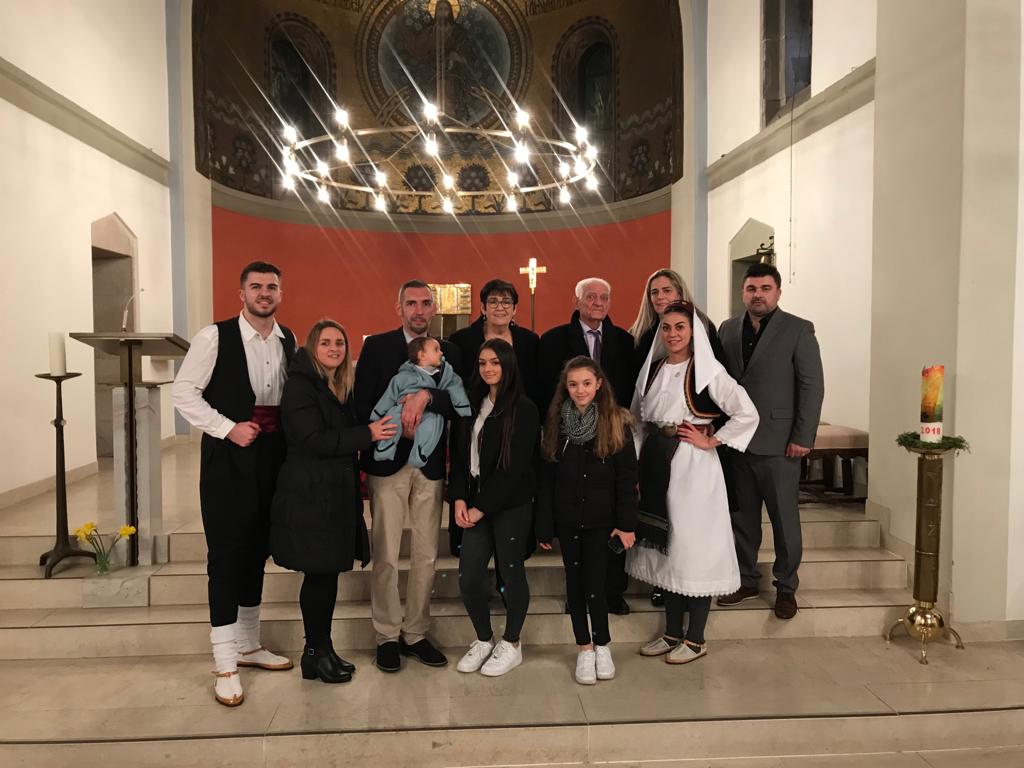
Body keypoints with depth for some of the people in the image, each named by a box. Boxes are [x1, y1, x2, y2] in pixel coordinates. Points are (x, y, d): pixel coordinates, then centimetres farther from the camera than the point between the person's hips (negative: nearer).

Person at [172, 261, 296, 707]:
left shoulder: (289, 341, 8)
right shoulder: (215, 337, -7)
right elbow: (183, 392, -8)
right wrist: (229, 428, -14)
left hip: (273, 457, 5)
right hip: (228, 458, -5)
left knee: (257, 551, 14)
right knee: (226, 554, -1)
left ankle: (248, 646, 30)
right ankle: (225, 664, 11)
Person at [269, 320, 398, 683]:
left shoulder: (342, 389, 16)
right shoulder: (300, 386, -9)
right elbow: (314, 440, -19)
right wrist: (367, 433, -19)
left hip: (336, 496, 8)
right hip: (310, 496, -8)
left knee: (328, 573, 12)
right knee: (319, 574, -1)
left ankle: (322, 650, 23)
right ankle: (316, 654, 14)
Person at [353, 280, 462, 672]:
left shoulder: (449, 352, 9)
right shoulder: (376, 346, 3)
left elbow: (457, 404, -4)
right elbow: (362, 405, -2)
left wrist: (426, 395, -20)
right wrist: (400, 428, -11)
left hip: (430, 464, 3)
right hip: (387, 462, -2)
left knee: (426, 555, 8)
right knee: (385, 556, 2)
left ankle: (416, 633, 23)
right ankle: (388, 636, 18)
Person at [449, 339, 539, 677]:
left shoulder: (523, 409, -10)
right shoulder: (474, 403, 9)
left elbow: (514, 467, -14)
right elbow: (461, 454, 9)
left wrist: (482, 507, -12)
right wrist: (459, 499, -4)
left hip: (511, 505, -5)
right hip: (476, 503, 5)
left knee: (511, 571, 7)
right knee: (469, 575, 4)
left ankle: (511, 645, 27)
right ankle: (483, 640, 28)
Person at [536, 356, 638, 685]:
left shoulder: (616, 422, -5)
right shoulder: (556, 422, 1)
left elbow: (627, 477, -5)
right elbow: (546, 478, 2)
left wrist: (626, 523, -9)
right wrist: (544, 526, 0)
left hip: (600, 519, -2)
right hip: (567, 519, 3)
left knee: (595, 583, -1)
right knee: (575, 581, 10)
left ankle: (602, 645, 22)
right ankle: (584, 648, 25)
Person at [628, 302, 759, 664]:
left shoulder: (707, 371, -9)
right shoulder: (652, 368, 8)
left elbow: (747, 414, -15)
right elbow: (637, 420, 15)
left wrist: (711, 441, -13)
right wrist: (637, 467, 7)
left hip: (692, 466, -6)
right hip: (657, 464, 6)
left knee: (693, 547, 2)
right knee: (664, 547, 12)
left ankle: (695, 639, 17)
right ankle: (672, 632, 26)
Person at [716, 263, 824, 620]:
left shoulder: (799, 330, -2)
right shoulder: (728, 329, 10)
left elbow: (812, 386, -6)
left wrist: (803, 438, -11)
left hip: (778, 443, -4)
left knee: (785, 519, 6)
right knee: (742, 516, 12)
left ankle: (786, 587, 21)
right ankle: (746, 580, 26)